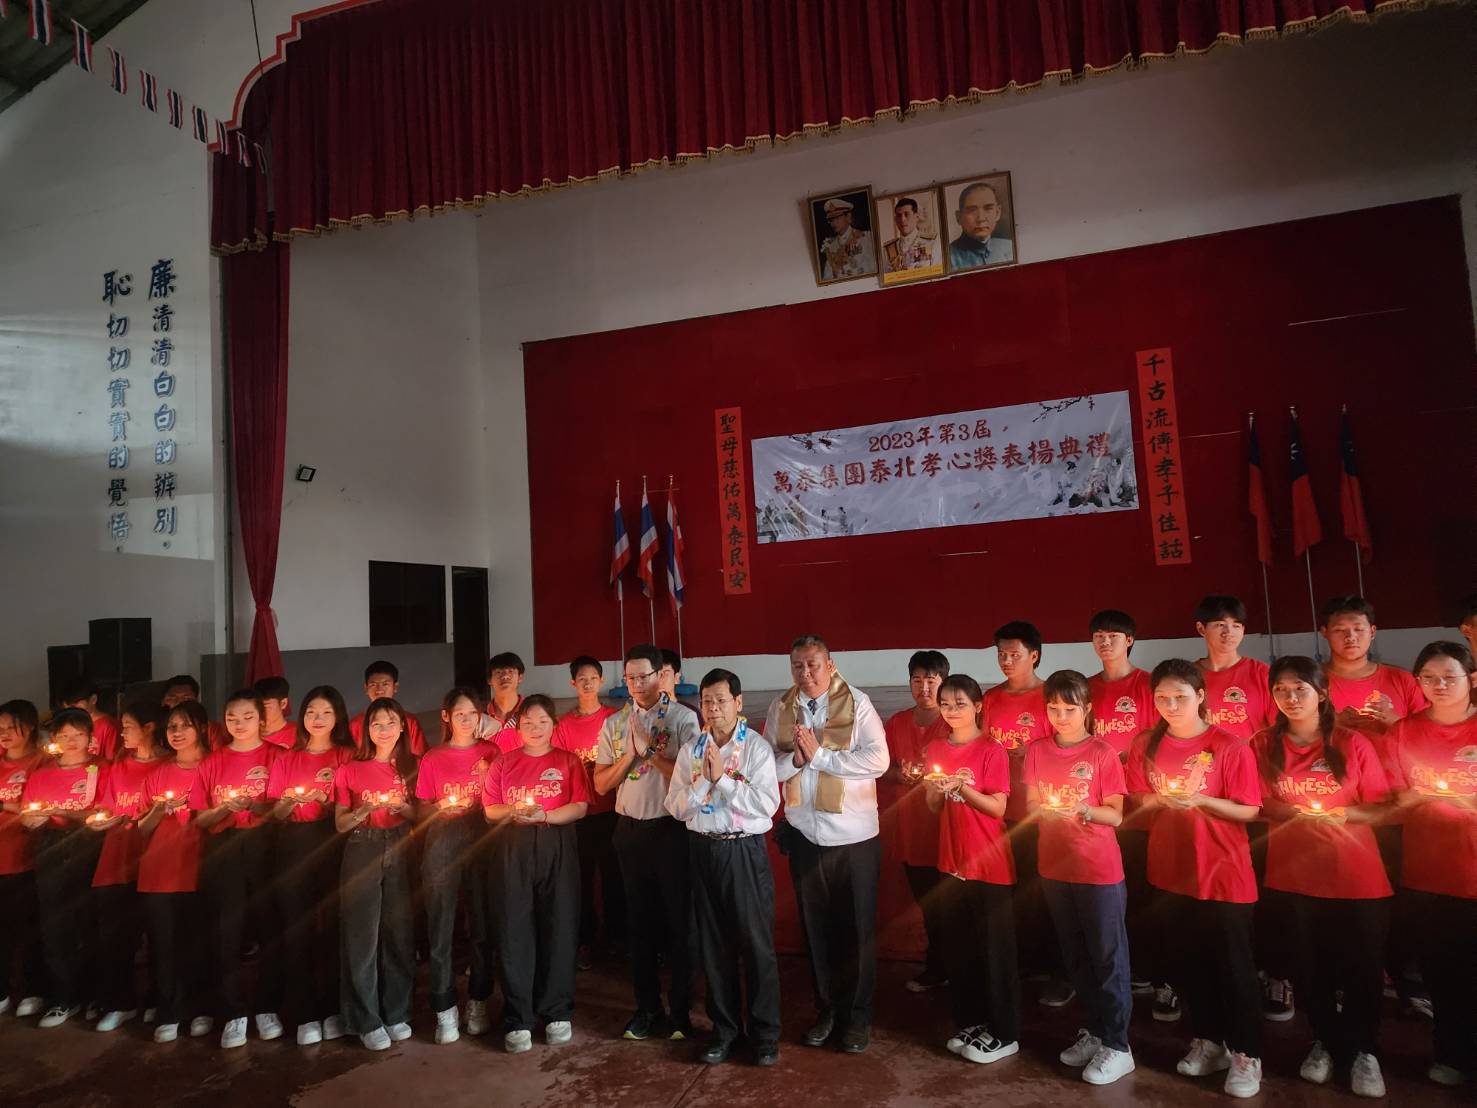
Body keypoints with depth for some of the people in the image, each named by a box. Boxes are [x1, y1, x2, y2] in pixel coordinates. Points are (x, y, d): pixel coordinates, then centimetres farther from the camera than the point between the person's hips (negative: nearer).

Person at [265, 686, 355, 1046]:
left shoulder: (347, 756, 6)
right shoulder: (286, 759, 12)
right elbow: (276, 814, 10)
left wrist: (327, 803, -15)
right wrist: (289, 801, -11)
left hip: (333, 847, -2)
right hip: (294, 849, 2)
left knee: (332, 926, -3)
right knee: (296, 927, -1)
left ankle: (332, 1010, 9)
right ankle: (305, 1015, 8)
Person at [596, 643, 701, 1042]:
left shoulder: (683, 718, -9)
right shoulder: (614, 724, 6)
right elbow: (601, 784, 4)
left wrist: (650, 750, -15)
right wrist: (631, 754, -10)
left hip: (672, 828, -4)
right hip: (630, 829, 4)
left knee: (678, 919, 7)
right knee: (639, 920, 14)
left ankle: (681, 1009, 21)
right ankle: (647, 1006, 28)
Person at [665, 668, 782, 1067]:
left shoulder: (757, 748, -5)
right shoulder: (690, 751, 6)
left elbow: (768, 803, -15)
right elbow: (676, 806, 3)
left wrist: (723, 778, -16)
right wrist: (704, 780, -13)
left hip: (745, 850, -4)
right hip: (704, 850, 4)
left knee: (756, 943, 3)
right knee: (714, 944, 13)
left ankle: (765, 1033, 19)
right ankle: (725, 1029, 28)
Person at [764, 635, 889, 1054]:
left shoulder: (857, 704, -10)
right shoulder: (779, 708, 2)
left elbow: (877, 760, -19)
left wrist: (819, 754, -20)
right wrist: (795, 758, -19)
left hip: (854, 834, -3)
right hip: (804, 833, 3)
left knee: (856, 927, 10)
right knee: (815, 926, 15)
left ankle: (858, 1015, 27)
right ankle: (826, 1008, 32)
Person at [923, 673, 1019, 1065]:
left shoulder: (992, 751, -10)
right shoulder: (935, 750, 6)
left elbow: (998, 808, -12)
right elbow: (934, 810, 9)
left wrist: (963, 787, -24)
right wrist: (936, 791, -12)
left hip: (989, 863, -5)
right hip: (952, 860, 5)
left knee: (994, 948, 4)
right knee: (957, 945, 12)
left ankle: (1004, 1034, 17)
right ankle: (969, 1021, 28)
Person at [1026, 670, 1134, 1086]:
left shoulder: (1103, 754, -10)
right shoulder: (1037, 751, 2)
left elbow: (1115, 816, -9)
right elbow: (1031, 805, 4)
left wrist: (1082, 808, -27)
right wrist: (1043, 809, -18)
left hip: (1100, 870, -4)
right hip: (1054, 867, 5)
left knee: (1107, 958, 4)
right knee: (1076, 957, 17)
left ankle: (1117, 1046, 16)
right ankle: (1094, 1031, 32)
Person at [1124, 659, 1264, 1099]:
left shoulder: (1230, 747, -11)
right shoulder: (1146, 746, 1)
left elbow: (1249, 811, -11)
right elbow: (1136, 803, 6)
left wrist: (1200, 799, -25)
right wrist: (1157, 801, -15)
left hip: (1223, 872, -4)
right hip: (1171, 870, 4)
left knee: (1232, 964, 6)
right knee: (1185, 962, 14)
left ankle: (1246, 1053, 22)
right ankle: (1208, 1040, 33)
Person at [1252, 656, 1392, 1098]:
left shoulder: (1352, 744, -6)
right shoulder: (1264, 745, -2)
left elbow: (1382, 807, -3)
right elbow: (1256, 803, 0)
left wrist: (1344, 814, -20)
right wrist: (1295, 813, -16)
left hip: (1356, 877, -1)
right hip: (1294, 875, 1)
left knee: (1362, 966, 6)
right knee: (1310, 966, 13)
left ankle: (1364, 1051, 28)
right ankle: (1326, 1042, 34)